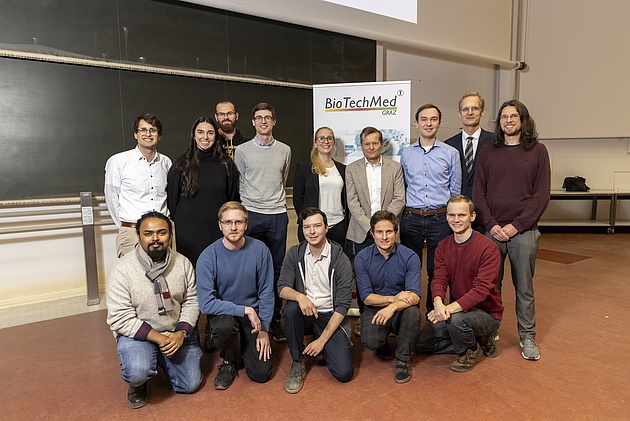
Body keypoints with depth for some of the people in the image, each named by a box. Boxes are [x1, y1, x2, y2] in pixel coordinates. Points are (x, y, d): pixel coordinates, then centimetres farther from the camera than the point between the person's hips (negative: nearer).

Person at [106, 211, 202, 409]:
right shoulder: (122, 270, -19)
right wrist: (159, 338, -23)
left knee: (190, 385, 2)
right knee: (138, 372, -32)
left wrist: (181, 333, -17)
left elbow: (191, 301, -2)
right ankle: (137, 384, 8)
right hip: (137, 332, -3)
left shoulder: (183, 263, -8)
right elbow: (121, 319, -19)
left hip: (177, 332, 4)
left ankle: (161, 359, 31)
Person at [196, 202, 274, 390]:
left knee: (261, 374, -7)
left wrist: (263, 329, -9)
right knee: (224, 326, -37)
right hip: (222, 311, -1)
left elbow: (266, 292, -5)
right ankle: (228, 363, -1)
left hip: (254, 312, 1)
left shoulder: (259, 249, -12)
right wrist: (245, 310, -25)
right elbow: (206, 303, -21)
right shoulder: (208, 256, -17)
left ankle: (246, 342, 27)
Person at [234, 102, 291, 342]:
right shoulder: (242, 151, 4)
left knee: (277, 268, 6)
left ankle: (275, 318, 17)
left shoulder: (284, 150, 9)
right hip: (251, 215, -1)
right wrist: (245, 208, 10)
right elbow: (238, 185, 9)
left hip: (278, 216, 2)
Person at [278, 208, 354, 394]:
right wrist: (299, 296, -33)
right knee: (291, 309, -34)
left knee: (344, 373, -17)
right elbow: (282, 288, -9)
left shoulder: (341, 260, -11)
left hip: (330, 316, -1)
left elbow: (342, 305, -12)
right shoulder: (295, 253, -3)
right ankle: (297, 363, -11)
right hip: (304, 314, 2)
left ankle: (323, 347, 18)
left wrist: (322, 340, -17)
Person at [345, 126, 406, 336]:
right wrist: (369, 226, -10)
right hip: (362, 232, 0)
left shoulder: (395, 167, 8)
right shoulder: (352, 169, 7)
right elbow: (353, 203, 0)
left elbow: (399, 200, 2)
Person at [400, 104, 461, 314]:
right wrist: (407, 210, 9)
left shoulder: (451, 153, 3)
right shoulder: (406, 153, 7)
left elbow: (455, 191, 7)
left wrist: (451, 217, 5)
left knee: (436, 271, 7)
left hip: (440, 219, -1)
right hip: (411, 219, 2)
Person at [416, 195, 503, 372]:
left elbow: (482, 288, -26)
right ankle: (478, 341, 12)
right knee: (422, 343, -1)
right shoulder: (443, 246, 0)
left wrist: (450, 308, -38)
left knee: (456, 319, -37)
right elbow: (439, 279, -10)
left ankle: (470, 351, -1)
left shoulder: (488, 248, -19)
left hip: (487, 313, -6)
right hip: (458, 309, 6)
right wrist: (438, 303, -33)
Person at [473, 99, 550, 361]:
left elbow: (542, 194, -2)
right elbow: (478, 192, 4)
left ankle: (527, 337, 24)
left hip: (524, 231, -1)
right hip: (492, 230, 1)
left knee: (524, 287, 9)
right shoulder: (487, 153, 7)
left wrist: (516, 225, -11)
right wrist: (491, 224, -8)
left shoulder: (537, 151, 3)